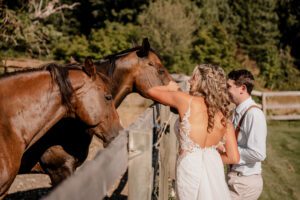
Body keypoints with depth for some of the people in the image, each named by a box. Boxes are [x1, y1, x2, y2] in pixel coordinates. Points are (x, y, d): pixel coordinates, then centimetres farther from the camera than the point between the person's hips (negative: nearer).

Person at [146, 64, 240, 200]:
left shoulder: (187, 101, -5)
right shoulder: (224, 116, 6)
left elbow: (151, 92, 9)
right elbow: (234, 158, 5)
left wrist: (170, 88, 29)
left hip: (190, 167, -4)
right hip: (214, 167, 4)